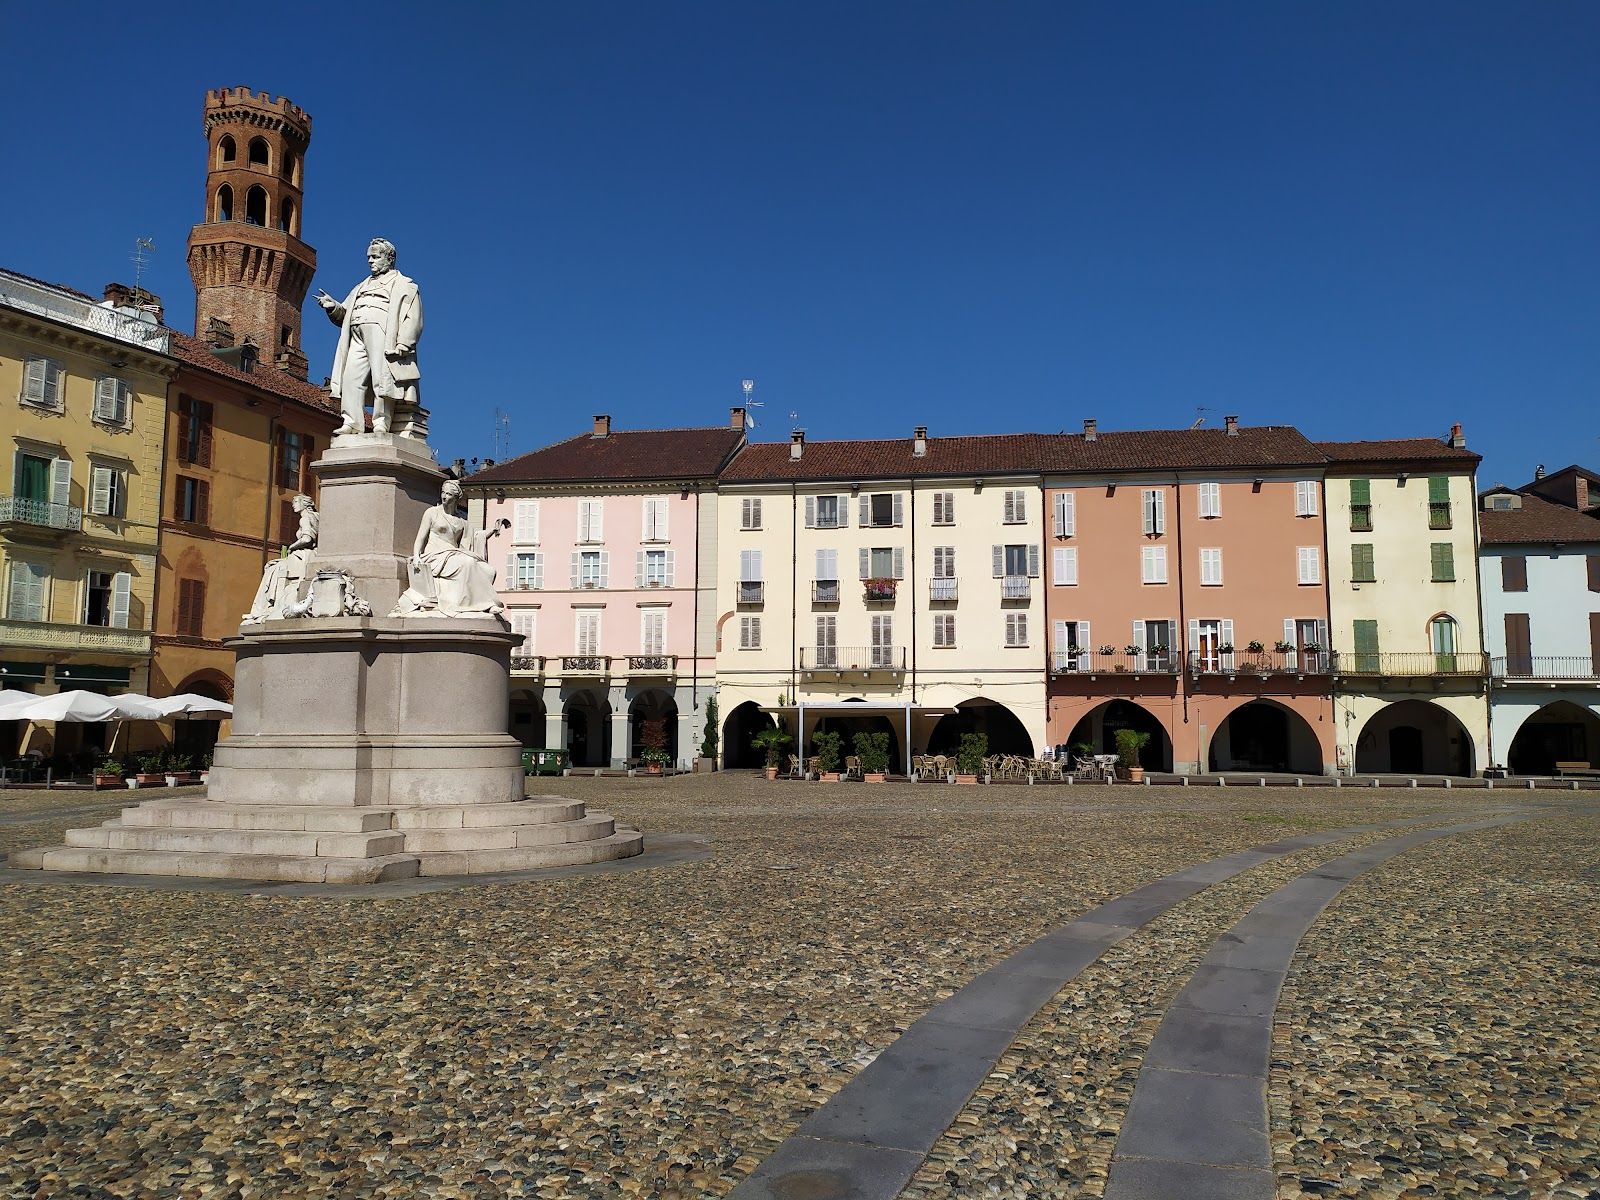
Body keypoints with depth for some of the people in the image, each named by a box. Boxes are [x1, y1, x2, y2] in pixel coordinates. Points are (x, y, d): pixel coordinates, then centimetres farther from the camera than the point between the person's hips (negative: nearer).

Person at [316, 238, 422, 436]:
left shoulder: (405, 286, 13)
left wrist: (402, 344, -15)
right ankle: (352, 423, -11)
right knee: (351, 378, -8)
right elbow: (344, 316, 29)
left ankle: (381, 423, -16)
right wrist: (333, 307, 5)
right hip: (357, 337, 6)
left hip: (381, 333, -6)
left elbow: (412, 318, -1)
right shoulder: (361, 287, 34)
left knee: (382, 378, -15)